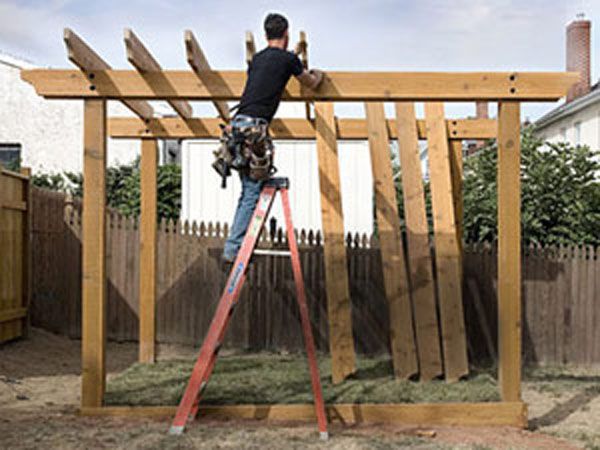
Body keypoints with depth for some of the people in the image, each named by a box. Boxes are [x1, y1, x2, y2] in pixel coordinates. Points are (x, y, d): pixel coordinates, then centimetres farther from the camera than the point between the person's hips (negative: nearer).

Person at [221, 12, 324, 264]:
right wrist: (318, 74, 43)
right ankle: (232, 249, -10)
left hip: (238, 123, 8)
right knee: (253, 192, -6)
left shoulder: (257, 59, 21)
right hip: (255, 126, -7)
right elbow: (311, 84, 19)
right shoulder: (288, 58, 2)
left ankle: (236, 246, 16)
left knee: (248, 190, 15)